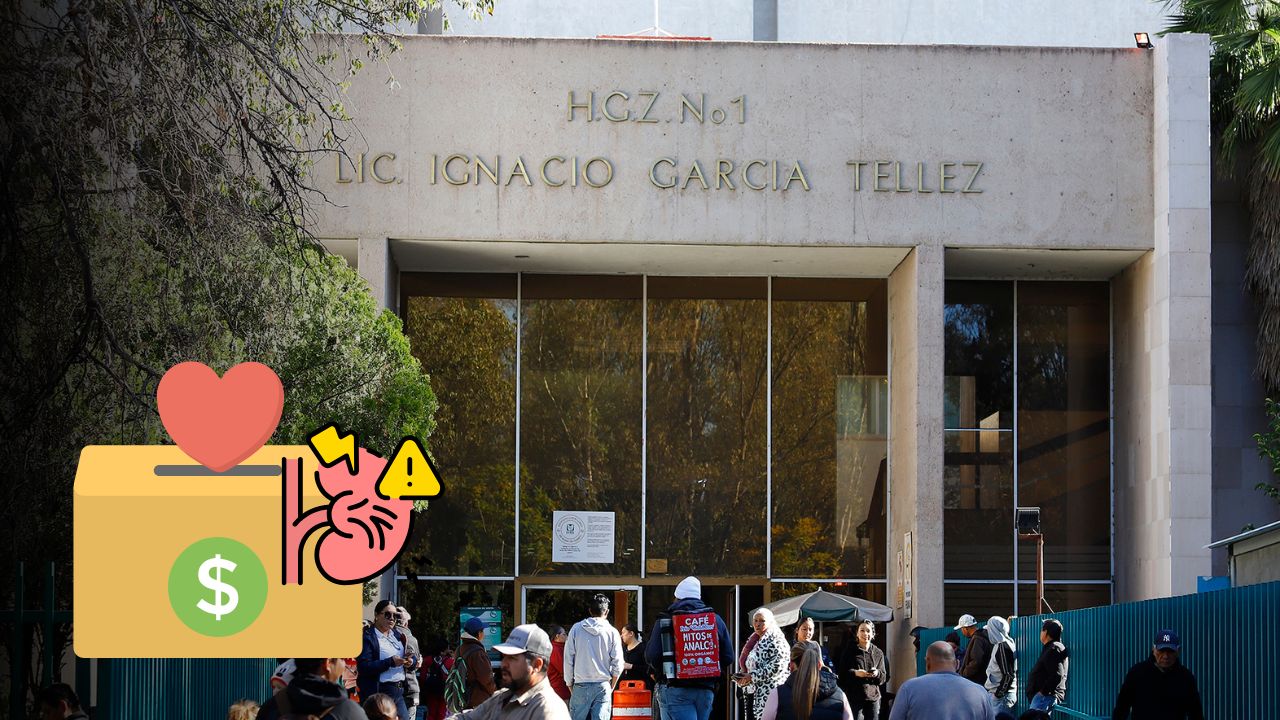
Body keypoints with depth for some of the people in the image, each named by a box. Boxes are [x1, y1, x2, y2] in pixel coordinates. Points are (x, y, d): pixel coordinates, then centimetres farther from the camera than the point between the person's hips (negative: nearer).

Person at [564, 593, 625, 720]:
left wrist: (570, 686, 11)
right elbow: (618, 664, -1)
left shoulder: (576, 629, 1)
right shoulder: (612, 632, 0)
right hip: (603, 686, 0)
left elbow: (568, 660, 2)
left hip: (580, 686, 0)